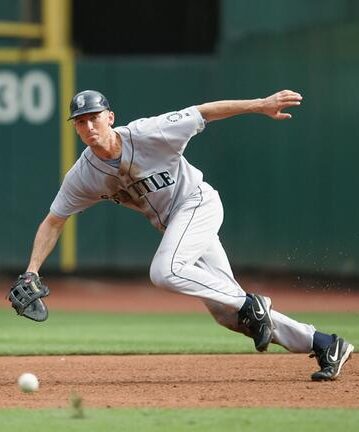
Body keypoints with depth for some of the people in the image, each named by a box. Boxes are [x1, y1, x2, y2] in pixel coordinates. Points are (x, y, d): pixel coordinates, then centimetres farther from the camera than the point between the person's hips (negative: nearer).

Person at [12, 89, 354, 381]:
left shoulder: (147, 134, -21)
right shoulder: (82, 176, -7)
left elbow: (205, 112, -16)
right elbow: (53, 221, 1)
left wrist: (260, 105, -21)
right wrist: (31, 273, -9)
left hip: (198, 203, -6)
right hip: (172, 223, 6)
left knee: (164, 271, -30)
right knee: (227, 312, 1)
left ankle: (253, 306, -15)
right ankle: (325, 345, 7)